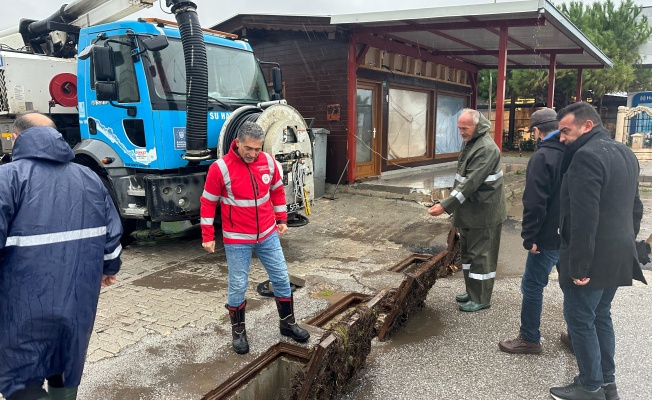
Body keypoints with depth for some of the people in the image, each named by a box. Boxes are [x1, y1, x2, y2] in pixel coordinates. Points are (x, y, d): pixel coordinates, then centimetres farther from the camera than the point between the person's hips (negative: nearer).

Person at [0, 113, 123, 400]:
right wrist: (110, 267, 27)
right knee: (67, 374, 21)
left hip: (28, 304, -5)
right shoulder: (88, 177, 10)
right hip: (80, 300, 6)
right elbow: (112, 230, 12)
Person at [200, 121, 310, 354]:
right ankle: (238, 332, 26)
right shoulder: (221, 168, -16)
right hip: (237, 239, -4)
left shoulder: (268, 161, -4)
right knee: (238, 286, 6)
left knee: (281, 279, 11)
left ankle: (288, 324, 30)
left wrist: (282, 219, 13)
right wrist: (208, 236, -7)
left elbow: (277, 191, 12)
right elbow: (208, 203, -8)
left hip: (268, 235, 4)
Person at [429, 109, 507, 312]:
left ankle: (481, 299, 14)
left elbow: (471, 183, -28)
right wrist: (450, 203, 15)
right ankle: (472, 291, 32)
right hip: (469, 210, 10)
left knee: (480, 254, 0)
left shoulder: (486, 149, -22)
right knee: (467, 251, 18)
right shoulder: (468, 142, 9)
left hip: (483, 213, -10)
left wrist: (445, 206, -30)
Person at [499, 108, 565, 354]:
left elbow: (535, 203, -21)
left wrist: (530, 237, -15)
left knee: (532, 286, 4)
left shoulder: (542, 157, -16)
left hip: (549, 237, -8)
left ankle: (530, 339, 14)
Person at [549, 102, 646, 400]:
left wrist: (578, 264, -21)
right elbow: (635, 207, 18)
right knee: (600, 317, 20)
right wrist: (626, 244, 23)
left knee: (580, 320, 4)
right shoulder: (625, 153, 12)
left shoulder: (587, 155, -19)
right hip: (618, 255, 10)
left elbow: (584, 217, -25)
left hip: (593, 258, -10)